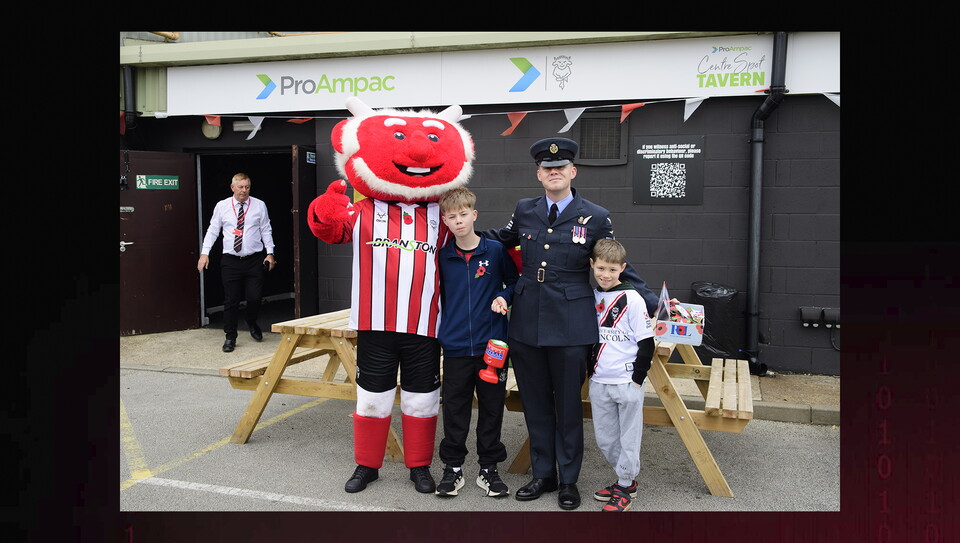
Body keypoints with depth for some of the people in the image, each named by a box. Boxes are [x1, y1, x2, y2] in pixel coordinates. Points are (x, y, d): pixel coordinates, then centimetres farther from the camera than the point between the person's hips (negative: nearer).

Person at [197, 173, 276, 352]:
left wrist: (270, 253, -2)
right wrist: (204, 253, -2)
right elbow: (213, 230, 6)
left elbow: (266, 230, 6)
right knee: (231, 300, 3)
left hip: (254, 260, 0)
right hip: (231, 261, 0)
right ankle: (230, 337, 16)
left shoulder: (259, 205, 3)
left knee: (255, 297, -3)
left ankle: (251, 323, 30)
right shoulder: (222, 206, 4)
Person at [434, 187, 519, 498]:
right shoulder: (443, 256, 3)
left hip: (492, 344, -1)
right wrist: (439, 330, 8)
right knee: (454, 410, 7)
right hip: (455, 347, 1)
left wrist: (504, 297, -9)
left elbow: (515, 282, 10)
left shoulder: (495, 250, -2)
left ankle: (489, 469, 22)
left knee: (491, 408, 8)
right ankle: (453, 467, 22)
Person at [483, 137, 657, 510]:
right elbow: (499, 240, 25)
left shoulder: (595, 217, -2)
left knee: (568, 406, 8)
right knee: (535, 405, 12)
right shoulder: (524, 211, 7)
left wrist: (654, 304, -5)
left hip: (570, 325, -3)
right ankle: (543, 474, 29)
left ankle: (568, 480, 25)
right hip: (526, 322, 3)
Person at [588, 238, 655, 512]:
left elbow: (646, 342, -9)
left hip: (627, 383, -5)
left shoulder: (632, 299, -10)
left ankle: (624, 487, 22)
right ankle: (626, 479, 32)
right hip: (599, 382, 6)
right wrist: (590, 369, 12)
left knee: (628, 438, 6)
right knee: (605, 439, 13)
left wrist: (637, 378, -11)